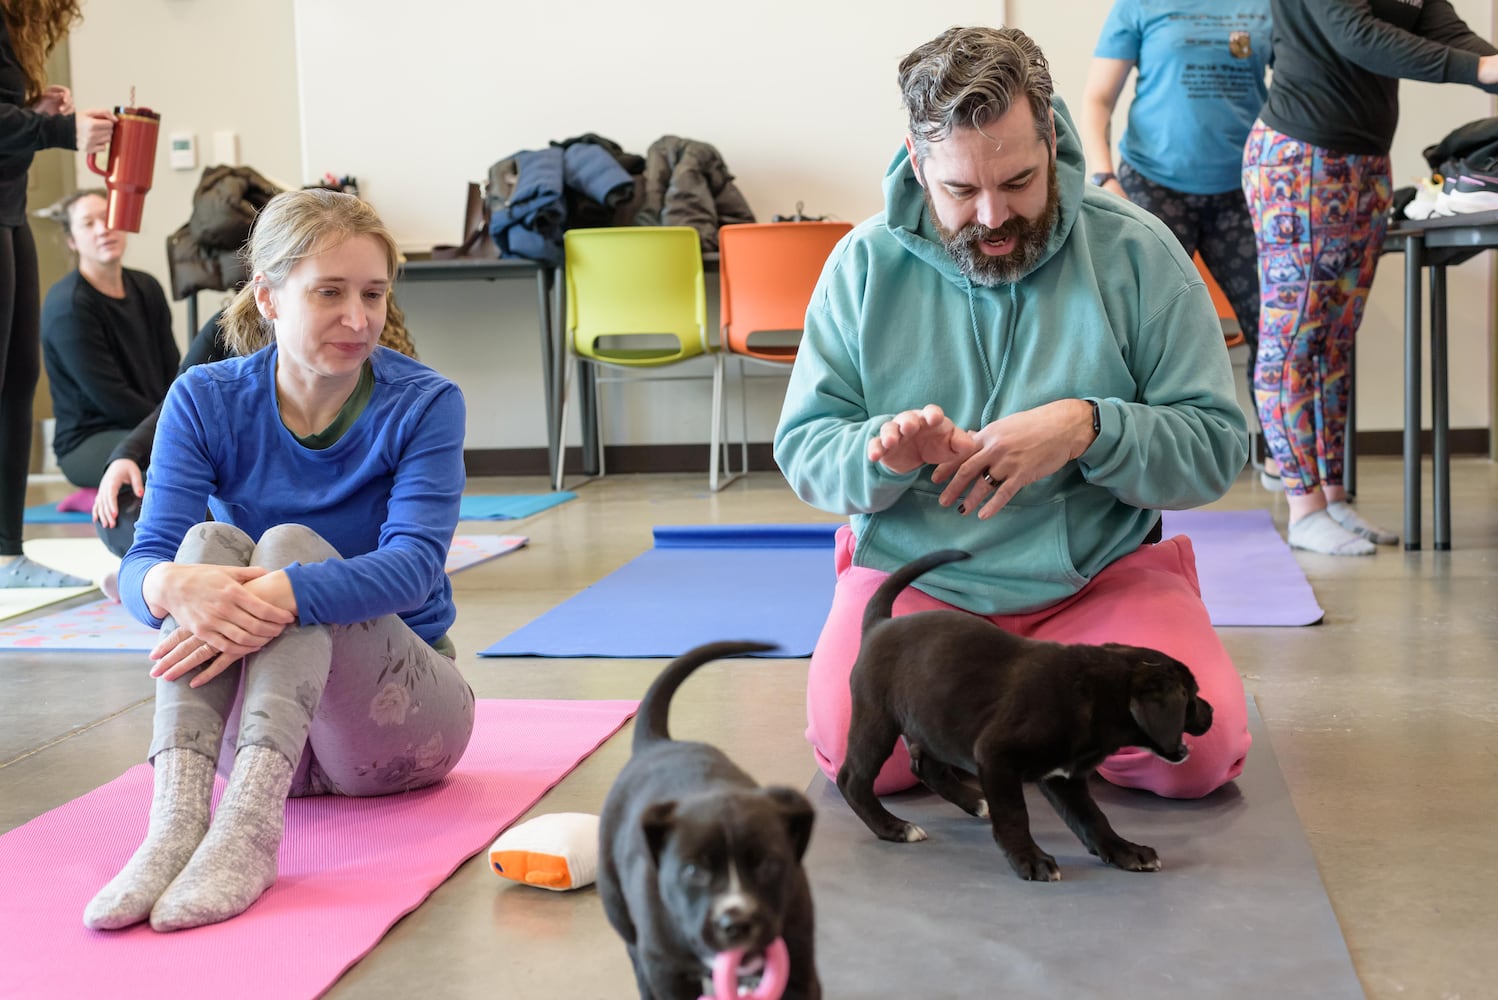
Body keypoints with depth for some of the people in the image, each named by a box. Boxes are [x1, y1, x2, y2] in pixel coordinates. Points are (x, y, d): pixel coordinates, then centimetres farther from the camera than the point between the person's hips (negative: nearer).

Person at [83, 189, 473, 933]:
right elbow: (143, 560, -16)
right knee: (210, 542, -24)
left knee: (292, 545, -27)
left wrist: (278, 598, -44)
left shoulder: (423, 403, -10)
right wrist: (175, 585, -41)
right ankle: (176, 816, -44)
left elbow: (413, 565, -25)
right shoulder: (205, 399, -3)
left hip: (399, 719, -2)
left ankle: (248, 824, -48)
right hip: (258, 727, 2)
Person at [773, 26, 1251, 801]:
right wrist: (885, 453, -22)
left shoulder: (1137, 251, -5)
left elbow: (1218, 445, -5)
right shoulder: (866, 263, -1)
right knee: (857, 749, -25)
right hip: (914, 573, 1)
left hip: (1099, 571, 0)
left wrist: (1089, 429, -25)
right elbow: (803, 450, 2)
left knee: (1202, 746, -23)